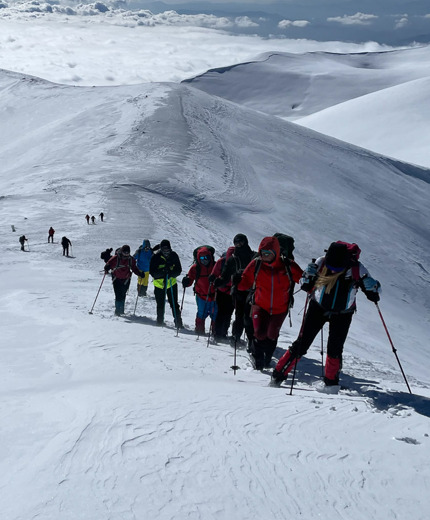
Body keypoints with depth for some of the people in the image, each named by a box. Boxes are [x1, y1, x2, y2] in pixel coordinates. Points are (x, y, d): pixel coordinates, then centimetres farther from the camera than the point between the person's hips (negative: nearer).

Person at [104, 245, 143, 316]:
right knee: (118, 295, -11)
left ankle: (121, 310, 25)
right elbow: (109, 264, -10)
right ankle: (117, 310, -3)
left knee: (123, 295, 12)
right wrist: (106, 269, -31)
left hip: (126, 280, 4)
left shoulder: (131, 259, 1)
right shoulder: (116, 258, -12)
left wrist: (140, 273, -2)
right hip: (117, 279, -3)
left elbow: (134, 268, 11)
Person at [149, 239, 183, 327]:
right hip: (159, 284, -1)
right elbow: (152, 272, -15)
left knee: (174, 304, -1)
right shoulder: (156, 257, -13)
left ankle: (178, 322, 8)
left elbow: (179, 270, -3)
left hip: (171, 283, 1)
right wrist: (162, 271, -32)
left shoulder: (174, 256, -7)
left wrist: (171, 273, -24)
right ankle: (160, 321, 27)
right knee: (160, 305, 9)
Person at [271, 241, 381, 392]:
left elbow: (373, 287, -6)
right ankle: (278, 375, 5)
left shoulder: (356, 269, -19)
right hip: (318, 308, 0)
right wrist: (308, 276, -26)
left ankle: (331, 382, 17)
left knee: (335, 348, -4)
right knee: (302, 344, -3)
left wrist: (372, 290, -29)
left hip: (342, 313, 0)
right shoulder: (321, 263, -18)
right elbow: (305, 285, -5)